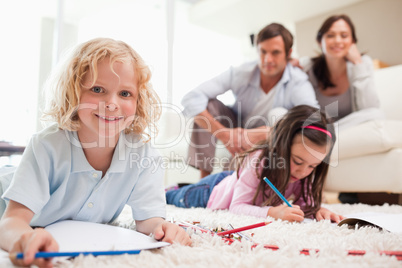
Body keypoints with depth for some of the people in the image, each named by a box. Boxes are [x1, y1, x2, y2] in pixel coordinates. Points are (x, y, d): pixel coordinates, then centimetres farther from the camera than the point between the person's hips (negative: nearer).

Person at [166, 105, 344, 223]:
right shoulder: (257, 162, -45)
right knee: (177, 199, 24)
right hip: (213, 191, -4)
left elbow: (304, 201, -18)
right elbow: (237, 206, -43)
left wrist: (316, 209, -41)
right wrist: (272, 212, -58)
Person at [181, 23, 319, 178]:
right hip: (237, 130, 2)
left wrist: (261, 134, -45)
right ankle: (204, 178, -19)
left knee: (279, 114, -33)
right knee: (207, 104, -23)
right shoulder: (239, 74, -21)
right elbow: (191, 99, -27)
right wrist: (224, 134, -35)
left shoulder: (298, 82, -24)